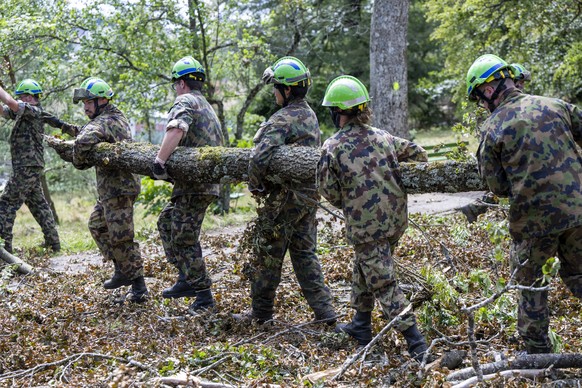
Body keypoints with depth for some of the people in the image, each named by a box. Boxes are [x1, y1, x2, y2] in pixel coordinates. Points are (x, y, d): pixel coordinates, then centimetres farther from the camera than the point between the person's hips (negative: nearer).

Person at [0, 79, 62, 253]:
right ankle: (53, 242, 20)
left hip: (27, 168, -10)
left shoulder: (34, 111, -12)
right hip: (32, 167, 10)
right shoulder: (22, 113, 15)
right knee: (38, 204, 15)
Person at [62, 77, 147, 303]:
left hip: (118, 189, -11)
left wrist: (79, 162, -18)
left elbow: (84, 141, -37)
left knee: (121, 237, -7)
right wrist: (73, 130, 10)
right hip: (112, 188, 11)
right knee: (97, 225, 23)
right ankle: (122, 270, 26)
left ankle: (138, 287, -1)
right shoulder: (117, 117, 12)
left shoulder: (102, 122, -19)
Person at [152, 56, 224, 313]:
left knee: (184, 237, -4)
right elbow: (219, 145, 25)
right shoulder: (208, 107, 23)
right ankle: (187, 279, 17)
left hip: (193, 185, -10)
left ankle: (204, 296, 0)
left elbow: (176, 130, -29)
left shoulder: (185, 102, -8)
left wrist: (159, 161, -31)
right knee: (167, 222, 19)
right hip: (208, 181, 10)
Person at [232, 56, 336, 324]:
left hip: (285, 198, -8)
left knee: (269, 254, 5)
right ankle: (324, 310, 9)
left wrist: (255, 185, -10)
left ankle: (261, 311, 17)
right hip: (309, 194, 9)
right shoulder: (310, 115, 11)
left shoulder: (282, 120, -19)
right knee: (304, 253, 13)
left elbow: (259, 157, -29)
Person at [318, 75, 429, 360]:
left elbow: (329, 191, -3)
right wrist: (399, 179, 22)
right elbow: (419, 154, 8)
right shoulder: (382, 136, 3)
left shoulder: (331, 148, -10)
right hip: (397, 219, 6)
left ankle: (416, 343, -3)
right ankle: (361, 325, 36)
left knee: (383, 284, 0)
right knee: (363, 269, 24)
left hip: (366, 227, -6)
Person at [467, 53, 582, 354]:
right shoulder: (553, 105, 1)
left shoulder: (492, 129, -7)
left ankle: (537, 349, 22)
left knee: (529, 279, 16)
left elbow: (498, 187, -3)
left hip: (534, 218, -3)